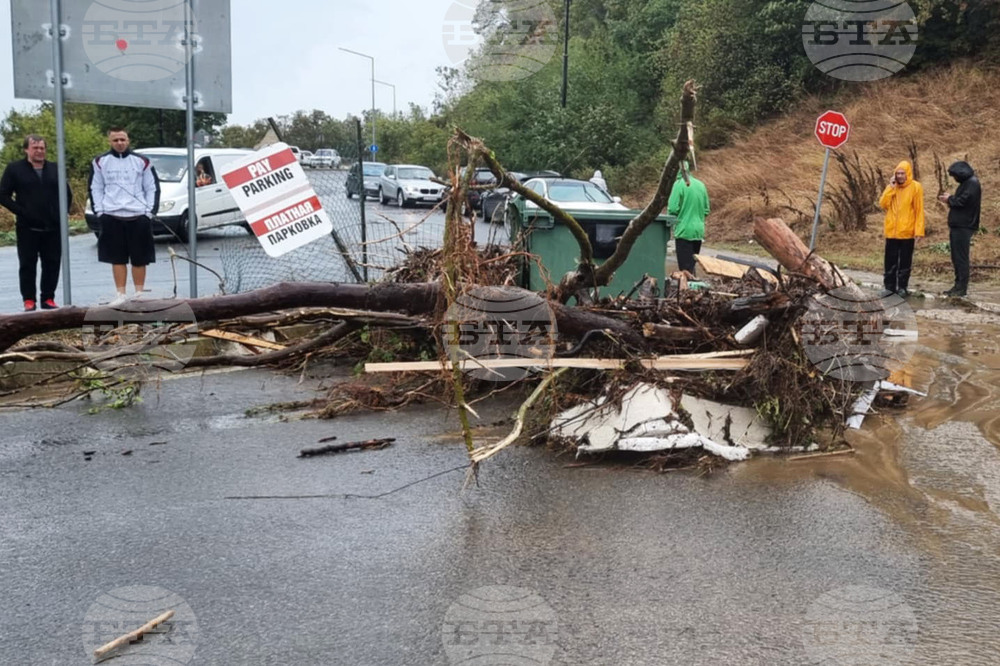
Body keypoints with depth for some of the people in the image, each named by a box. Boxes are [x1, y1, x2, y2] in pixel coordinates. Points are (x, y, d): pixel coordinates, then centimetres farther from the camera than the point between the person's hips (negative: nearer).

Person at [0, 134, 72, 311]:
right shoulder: (14, 169, 2)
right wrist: (21, 212, -11)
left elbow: (67, 193, 17)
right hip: (27, 228, -3)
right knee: (27, 264, 0)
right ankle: (29, 300, 7)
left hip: (53, 227, 3)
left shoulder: (54, 169, 11)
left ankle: (48, 298, 13)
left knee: (52, 264, 4)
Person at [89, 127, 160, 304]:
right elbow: (95, 188, 10)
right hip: (112, 217, 1)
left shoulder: (141, 162, 4)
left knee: (140, 259, 3)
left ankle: (139, 294, 13)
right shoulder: (100, 162, 6)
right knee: (117, 258, 3)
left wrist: (149, 211, -2)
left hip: (138, 216, 0)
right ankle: (121, 294, 10)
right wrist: (99, 211, 0)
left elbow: (153, 188, 7)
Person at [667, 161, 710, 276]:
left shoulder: (679, 184, -11)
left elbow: (673, 209, -15)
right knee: (692, 266, 15)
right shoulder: (701, 185, 8)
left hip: (684, 231, -6)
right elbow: (706, 210, 12)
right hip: (699, 231, 7)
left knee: (685, 267, -4)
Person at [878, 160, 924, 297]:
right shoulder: (891, 187, 8)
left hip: (907, 232, -3)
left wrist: (918, 230, -12)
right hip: (891, 231, 3)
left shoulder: (916, 187, -4)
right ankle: (889, 286, 14)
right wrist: (890, 188, -9)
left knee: (905, 261, 5)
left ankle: (902, 287, 12)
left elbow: (919, 211, -6)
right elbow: (883, 205, -2)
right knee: (890, 261, 7)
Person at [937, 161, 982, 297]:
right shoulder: (966, 183, 19)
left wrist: (949, 199, -3)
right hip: (957, 226, 10)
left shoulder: (972, 183, -12)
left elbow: (962, 202, -19)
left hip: (963, 227, -10)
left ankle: (962, 288, -6)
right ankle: (958, 286, 15)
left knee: (961, 258, -8)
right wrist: (950, 199, 2)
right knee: (956, 257, 11)